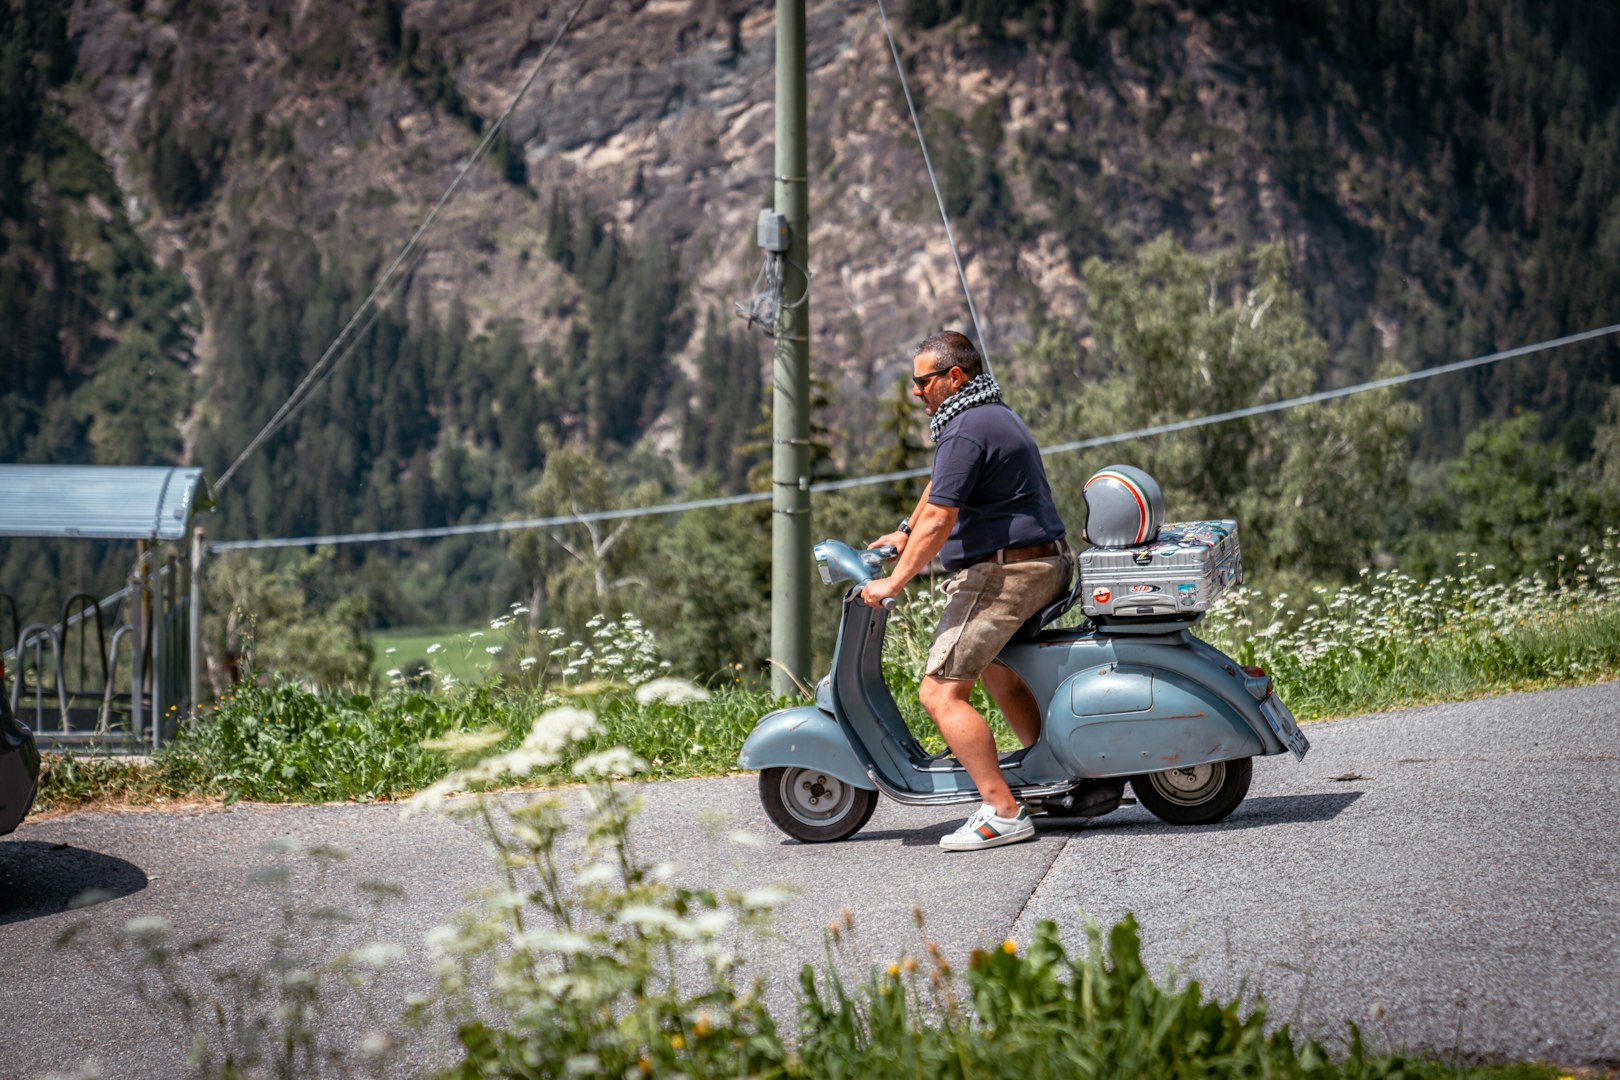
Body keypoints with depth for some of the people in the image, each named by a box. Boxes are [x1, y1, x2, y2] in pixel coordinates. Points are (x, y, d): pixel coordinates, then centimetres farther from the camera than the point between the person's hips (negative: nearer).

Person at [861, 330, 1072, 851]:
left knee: (941, 691, -13)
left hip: (1003, 571, -11)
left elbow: (939, 521, -20)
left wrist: (892, 583, -14)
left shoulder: (966, 431, -15)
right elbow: (940, 483, 33)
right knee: (995, 668, 30)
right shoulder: (996, 415, 19)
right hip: (1046, 566, 11)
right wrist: (904, 533, 40)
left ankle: (1003, 812, -19)